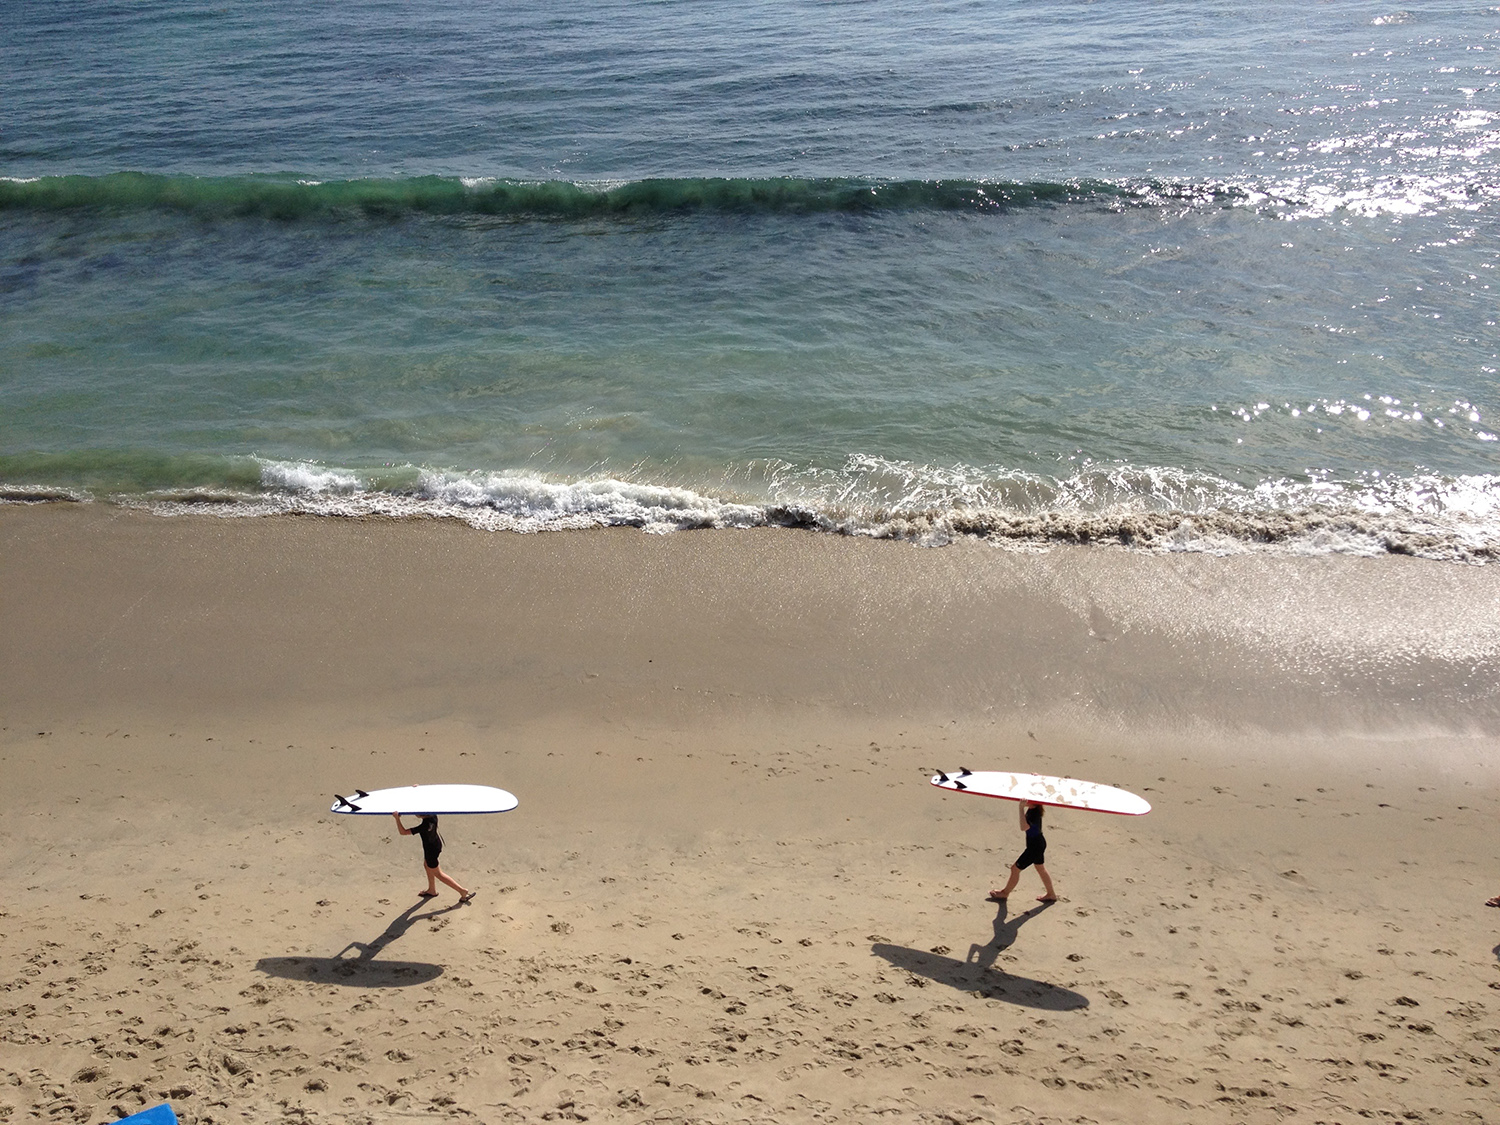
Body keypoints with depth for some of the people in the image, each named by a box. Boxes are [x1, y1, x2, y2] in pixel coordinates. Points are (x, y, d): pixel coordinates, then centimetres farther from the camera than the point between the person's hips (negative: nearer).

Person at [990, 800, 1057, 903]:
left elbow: (1024, 827, -46)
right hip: (1039, 843, 10)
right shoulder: (1032, 809, -4)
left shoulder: (1035, 813, -32)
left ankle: (1005, 893, 23)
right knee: (1041, 869, 26)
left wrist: (1021, 809, -47)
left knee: (1015, 868, 5)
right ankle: (1051, 894, 43)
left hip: (1035, 846, -10)